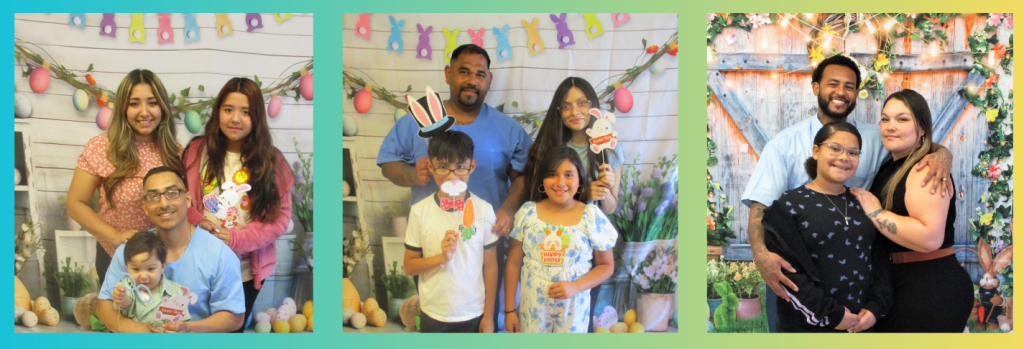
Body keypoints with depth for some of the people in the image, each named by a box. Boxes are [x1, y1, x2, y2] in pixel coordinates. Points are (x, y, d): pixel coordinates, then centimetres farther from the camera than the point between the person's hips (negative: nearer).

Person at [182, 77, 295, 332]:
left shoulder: (271, 161, -7)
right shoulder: (197, 150, -4)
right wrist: (195, 222, -18)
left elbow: (281, 217, -8)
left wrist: (238, 239, -20)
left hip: (247, 272, 0)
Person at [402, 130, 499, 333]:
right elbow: (409, 266, -2)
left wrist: (489, 316, 1)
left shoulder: (483, 210, -7)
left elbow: (491, 265, -1)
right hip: (433, 314, 0)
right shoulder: (420, 211, -7)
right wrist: (442, 257, -19)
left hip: (473, 315, 0)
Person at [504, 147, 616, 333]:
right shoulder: (527, 213, -3)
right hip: (532, 307, 1)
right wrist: (510, 310, 2)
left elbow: (606, 266, 1)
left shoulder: (592, 217, -6)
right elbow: (513, 263, 2)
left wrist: (575, 287, -14)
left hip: (573, 309, 0)